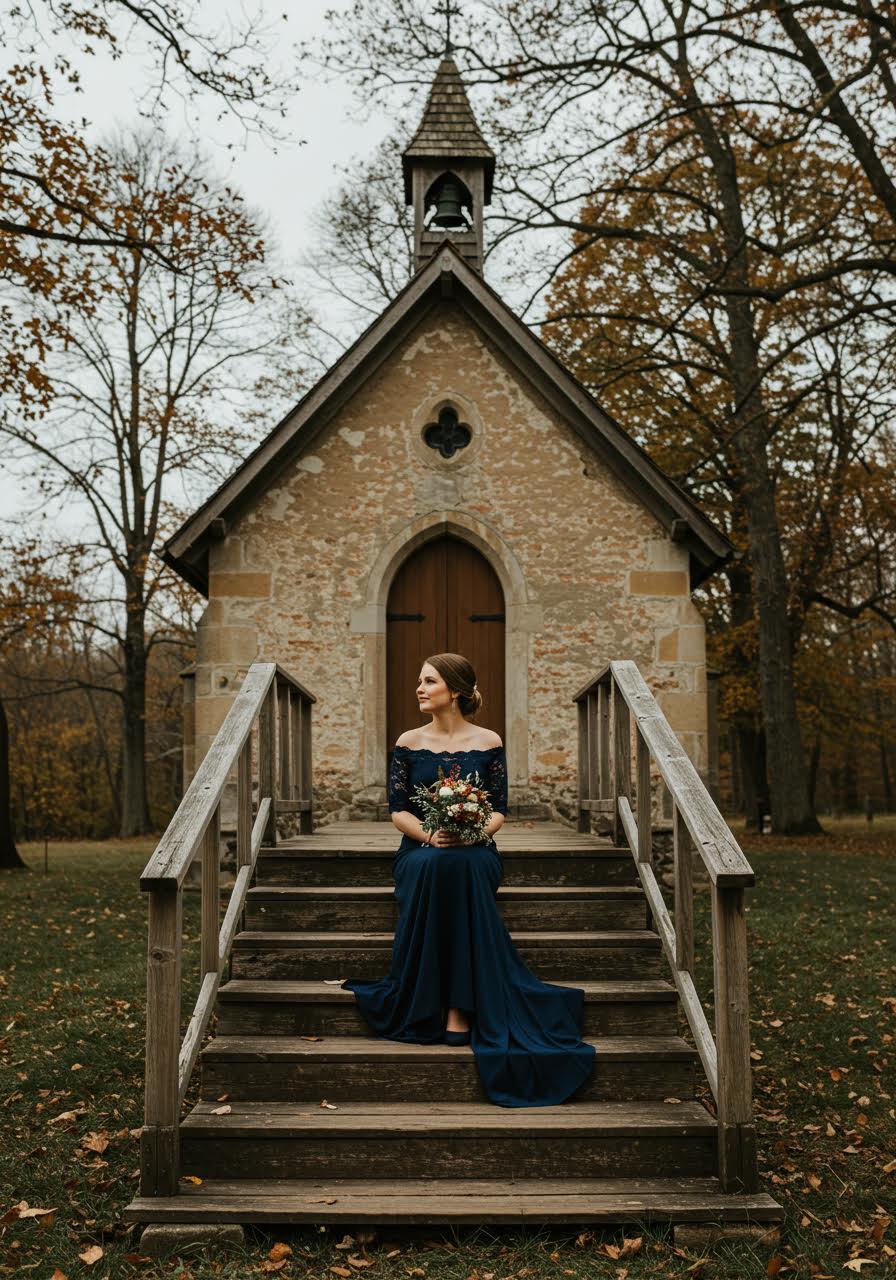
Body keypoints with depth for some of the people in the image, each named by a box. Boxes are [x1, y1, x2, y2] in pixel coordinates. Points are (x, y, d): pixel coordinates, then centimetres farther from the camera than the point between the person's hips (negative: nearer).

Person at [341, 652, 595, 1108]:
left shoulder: (487, 742, 6)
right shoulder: (408, 743, 8)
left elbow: (499, 809, 4)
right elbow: (398, 810, 4)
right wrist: (430, 835, -15)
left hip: (474, 852, 0)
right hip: (419, 851, 1)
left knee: (464, 867, -37)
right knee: (431, 865, -36)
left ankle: (461, 1007, -35)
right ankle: (429, 1001, -30)